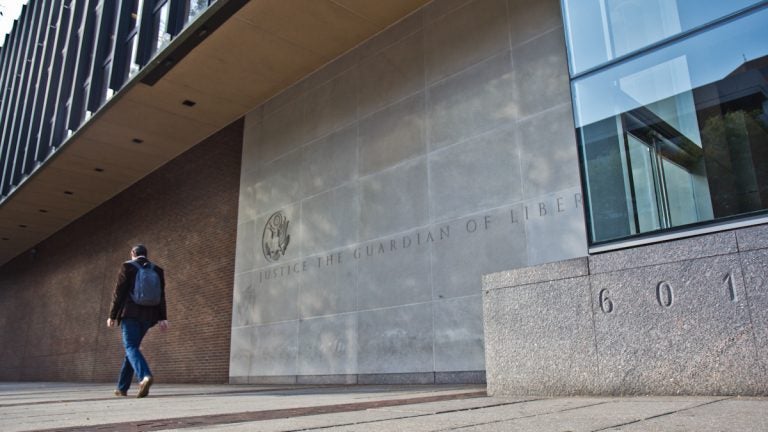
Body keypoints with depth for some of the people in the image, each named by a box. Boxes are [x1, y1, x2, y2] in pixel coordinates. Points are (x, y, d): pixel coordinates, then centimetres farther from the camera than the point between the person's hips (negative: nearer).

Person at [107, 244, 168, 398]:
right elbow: (161, 296, 5)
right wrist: (162, 318, 2)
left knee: (131, 347, -10)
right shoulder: (157, 270, 11)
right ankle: (122, 387, 19)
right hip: (147, 316, 5)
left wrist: (112, 315, 1)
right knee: (132, 347, 15)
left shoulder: (127, 267, 0)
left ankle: (145, 376, -36)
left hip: (130, 314, -5)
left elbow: (119, 293, -4)